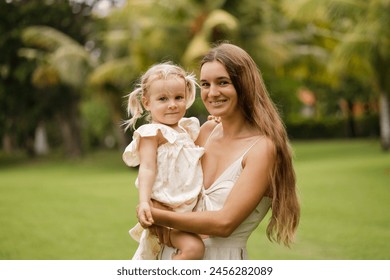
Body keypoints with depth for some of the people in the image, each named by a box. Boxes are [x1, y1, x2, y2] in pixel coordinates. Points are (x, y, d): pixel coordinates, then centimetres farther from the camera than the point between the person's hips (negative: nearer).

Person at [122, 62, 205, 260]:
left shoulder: (184, 128, 13)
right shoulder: (153, 132, -12)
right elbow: (147, 168, -22)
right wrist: (143, 201, -35)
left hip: (186, 208, 9)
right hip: (164, 210, -9)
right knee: (193, 247, -29)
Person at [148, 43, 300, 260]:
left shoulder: (263, 148, -16)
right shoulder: (207, 131, 1)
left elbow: (225, 222, -20)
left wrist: (157, 215, -15)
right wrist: (158, 212, -9)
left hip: (222, 259, -5)